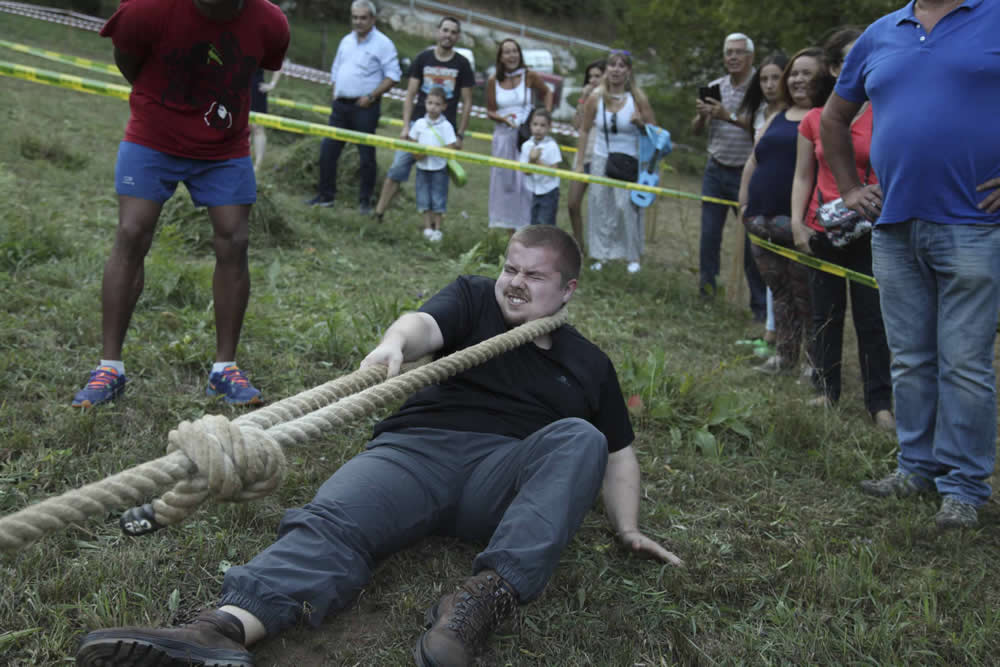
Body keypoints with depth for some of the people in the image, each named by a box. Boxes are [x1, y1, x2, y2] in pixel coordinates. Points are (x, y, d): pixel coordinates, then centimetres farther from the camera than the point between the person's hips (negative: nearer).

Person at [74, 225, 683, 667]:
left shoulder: (590, 363, 24)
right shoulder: (474, 298, 18)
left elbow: (617, 451, 26)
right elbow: (427, 324, -3)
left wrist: (628, 528, 9)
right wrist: (396, 342, -28)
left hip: (504, 473, 1)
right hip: (417, 448, -1)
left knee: (579, 438, -30)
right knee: (331, 523, -30)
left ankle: (490, 596, -45)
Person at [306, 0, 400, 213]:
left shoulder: (382, 43, -6)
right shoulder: (346, 41, 14)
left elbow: (393, 76, -10)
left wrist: (371, 96, -15)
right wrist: (335, 93, 10)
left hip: (365, 107, -6)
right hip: (340, 105, 6)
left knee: (366, 155, -1)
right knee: (328, 149, 4)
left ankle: (365, 201, 9)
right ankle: (326, 195, 14)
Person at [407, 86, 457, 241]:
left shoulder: (446, 126, -10)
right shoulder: (419, 123, -1)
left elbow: (450, 148, -13)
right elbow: (412, 142, 8)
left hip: (439, 168, -3)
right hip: (422, 167, 3)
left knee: (438, 199, 4)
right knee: (424, 198, 8)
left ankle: (437, 229, 15)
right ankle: (427, 227, 20)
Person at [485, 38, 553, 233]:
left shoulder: (530, 76, -2)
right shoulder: (493, 81, 2)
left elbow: (546, 93, 14)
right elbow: (490, 111, 7)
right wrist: (503, 118, -13)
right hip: (503, 135, 2)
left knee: (525, 180, -7)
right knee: (504, 179, 5)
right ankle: (510, 230, 14)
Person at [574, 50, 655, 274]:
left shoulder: (638, 98, -7)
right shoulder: (596, 97, -2)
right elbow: (585, 131, 7)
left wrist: (641, 124, -20)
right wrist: (579, 162, 6)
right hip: (601, 158, 2)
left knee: (627, 205, -8)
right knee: (599, 205, 4)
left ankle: (633, 256, 7)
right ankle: (599, 254, 18)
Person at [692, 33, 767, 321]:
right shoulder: (715, 87, 8)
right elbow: (695, 131, 9)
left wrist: (729, 117, -26)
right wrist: (702, 115, -12)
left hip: (747, 173, -4)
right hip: (716, 170, 5)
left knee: (752, 239, -3)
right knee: (709, 234, 7)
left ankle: (761, 305, 3)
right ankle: (706, 289, 19)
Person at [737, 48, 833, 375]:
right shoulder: (776, 120, 19)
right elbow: (753, 161, 23)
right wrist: (744, 202, 14)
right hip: (763, 220, 7)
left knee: (805, 295, -3)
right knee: (778, 291, 13)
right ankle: (785, 354, 22)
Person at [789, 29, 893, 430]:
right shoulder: (814, 120, 5)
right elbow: (803, 176, 9)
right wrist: (797, 222, -1)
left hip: (869, 232, -3)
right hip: (822, 232, 3)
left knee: (872, 318, 1)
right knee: (825, 315, 11)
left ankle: (879, 402, 10)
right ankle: (827, 390, 23)